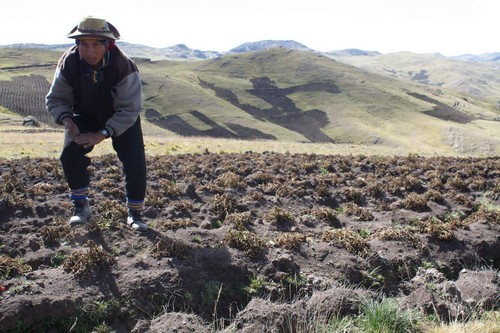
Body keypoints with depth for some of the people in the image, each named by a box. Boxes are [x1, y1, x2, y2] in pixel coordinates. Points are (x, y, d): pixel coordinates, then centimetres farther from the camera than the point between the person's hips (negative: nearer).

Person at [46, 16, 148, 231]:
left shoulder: (123, 66, -31)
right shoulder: (68, 63, -22)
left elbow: (129, 109, -28)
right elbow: (56, 99, -10)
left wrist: (103, 133, -37)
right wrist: (66, 119, -32)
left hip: (121, 120, -2)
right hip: (85, 116, 2)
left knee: (135, 162, -15)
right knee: (70, 154, -18)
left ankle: (135, 214, 5)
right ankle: (81, 206, 3)